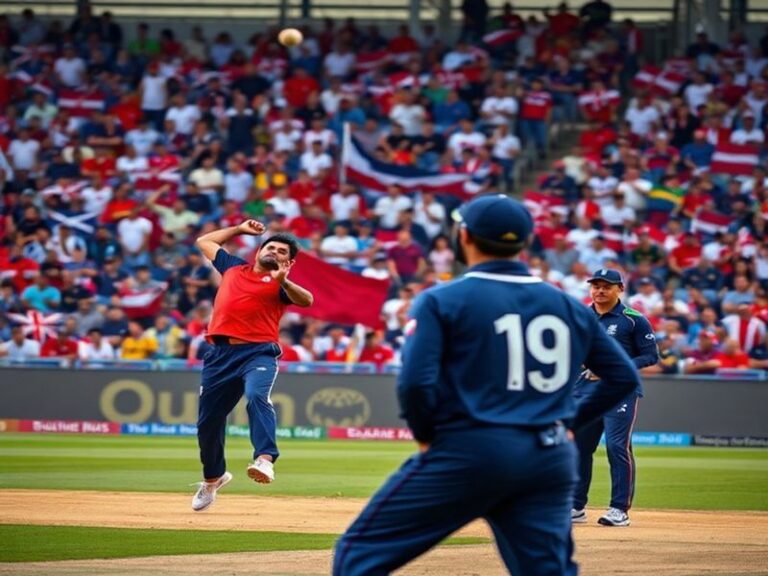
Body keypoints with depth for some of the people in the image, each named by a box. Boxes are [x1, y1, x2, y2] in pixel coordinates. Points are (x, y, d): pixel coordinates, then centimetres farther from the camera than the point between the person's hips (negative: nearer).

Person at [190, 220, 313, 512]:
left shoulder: (280, 284, 8)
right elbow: (204, 241, 35)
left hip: (258, 352, -4)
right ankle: (213, 477, 32)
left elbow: (306, 300, -13)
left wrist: (282, 281, -28)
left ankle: (265, 459, -48)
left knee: (257, 395, -34)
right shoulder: (233, 267, 21)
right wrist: (240, 229, 34)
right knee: (208, 420, 9)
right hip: (220, 353, 4)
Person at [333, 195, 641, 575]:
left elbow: (416, 382, -13)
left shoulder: (441, 301, -3)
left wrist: (425, 437, 4)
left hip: (467, 453, -5)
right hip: (551, 457, 5)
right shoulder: (568, 306, 13)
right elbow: (623, 376, 16)